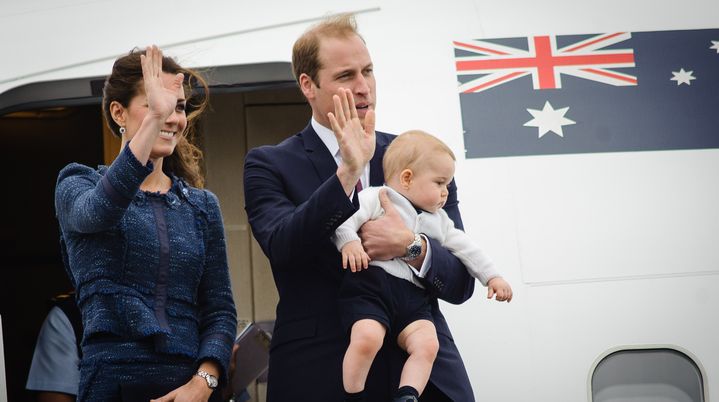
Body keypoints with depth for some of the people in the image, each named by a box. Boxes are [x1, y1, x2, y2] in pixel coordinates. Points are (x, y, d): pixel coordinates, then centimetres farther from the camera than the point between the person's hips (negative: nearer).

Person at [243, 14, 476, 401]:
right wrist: (347, 172, -26)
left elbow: (460, 281, 3)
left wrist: (412, 246, -17)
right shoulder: (269, 165, 2)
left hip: (423, 370, 2)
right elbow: (282, 248, -16)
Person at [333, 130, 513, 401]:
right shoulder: (376, 198, 2)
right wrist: (348, 241, -26)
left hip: (413, 297, 6)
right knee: (367, 338, -29)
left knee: (427, 344, -18)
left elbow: (465, 248, 29)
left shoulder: (439, 219, 25)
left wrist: (491, 276, 23)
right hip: (371, 285, -6)